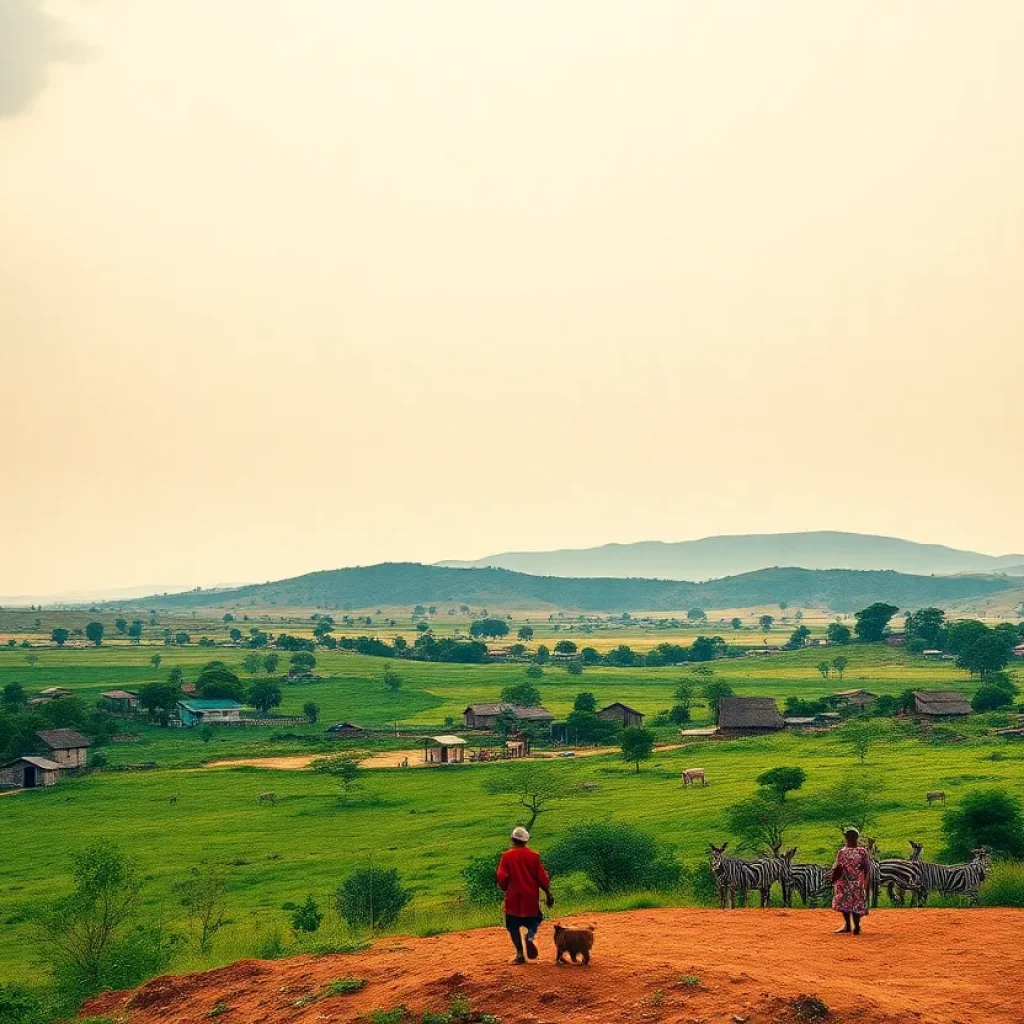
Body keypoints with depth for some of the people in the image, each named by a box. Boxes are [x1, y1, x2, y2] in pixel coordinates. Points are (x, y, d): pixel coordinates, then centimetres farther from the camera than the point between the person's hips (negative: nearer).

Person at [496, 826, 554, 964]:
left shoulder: (507, 856, -6)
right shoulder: (533, 856, -3)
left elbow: (501, 877, -8)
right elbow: (542, 877, -2)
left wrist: (504, 888, 12)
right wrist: (548, 894, 8)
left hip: (513, 896, -1)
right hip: (531, 896, 1)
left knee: (513, 925, 12)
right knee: (533, 920, 19)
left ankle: (520, 954, 3)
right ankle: (530, 936, -12)